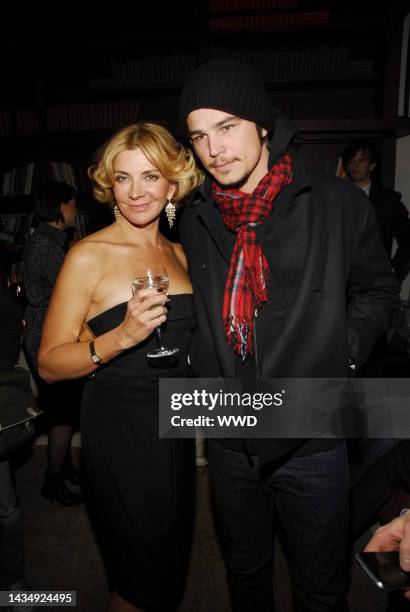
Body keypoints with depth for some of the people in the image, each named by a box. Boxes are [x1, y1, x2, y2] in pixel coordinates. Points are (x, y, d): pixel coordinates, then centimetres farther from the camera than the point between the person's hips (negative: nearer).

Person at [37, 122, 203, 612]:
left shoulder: (178, 252, 5)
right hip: (118, 427, -6)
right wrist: (123, 336, -29)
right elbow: (49, 363, -15)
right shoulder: (89, 255, -13)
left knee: (173, 554, 24)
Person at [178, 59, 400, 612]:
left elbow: (377, 288, 2)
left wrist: (339, 352, -10)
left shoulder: (338, 204, -11)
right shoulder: (195, 221, 0)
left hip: (312, 438, -2)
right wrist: (204, 368, 1)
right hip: (229, 439, 3)